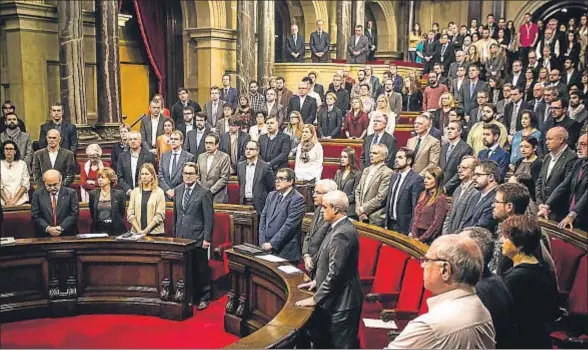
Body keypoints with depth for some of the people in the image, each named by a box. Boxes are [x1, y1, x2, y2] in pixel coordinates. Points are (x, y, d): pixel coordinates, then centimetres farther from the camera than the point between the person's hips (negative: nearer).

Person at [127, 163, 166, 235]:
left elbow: (160, 215, -7)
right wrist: (138, 230, -8)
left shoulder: (159, 192, -1)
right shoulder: (135, 191, 8)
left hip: (154, 232, -2)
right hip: (136, 232, 2)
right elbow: (130, 213, 3)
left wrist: (146, 230, -13)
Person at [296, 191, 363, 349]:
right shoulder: (341, 227, 7)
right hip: (337, 297, 10)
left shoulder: (342, 233, -25)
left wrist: (316, 298, -18)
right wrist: (317, 280, 15)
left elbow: (335, 272, -26)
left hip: (342, 300, -10)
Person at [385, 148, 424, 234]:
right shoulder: (394, 176, 11)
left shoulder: (416, 179, -14)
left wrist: (411, 231, -16)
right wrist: (386, 224, 12)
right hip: (391, 223, 7)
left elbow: (416, 208, -15)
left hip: (404, 227, -6)